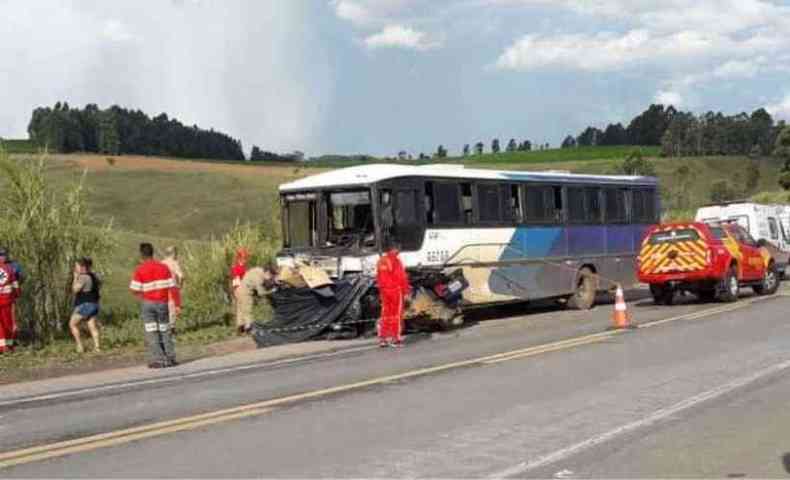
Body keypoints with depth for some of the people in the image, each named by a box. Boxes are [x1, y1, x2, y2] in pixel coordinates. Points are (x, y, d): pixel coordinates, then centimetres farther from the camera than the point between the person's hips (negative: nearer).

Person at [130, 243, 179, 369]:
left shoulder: (140, 270, -6)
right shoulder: (164, 267, 3)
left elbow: (134, 289, -10)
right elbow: (172, 287, 0)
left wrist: (142, 296, 12)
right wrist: (177, 304, 3)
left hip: (148, 303, -3)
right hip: (162, 303, 3)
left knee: (151, 333, 1)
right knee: (165, 331, 13)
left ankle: (157, 360, -4)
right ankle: (170, 358, 11)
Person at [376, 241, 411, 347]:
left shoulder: (381, 261, 7)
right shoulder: (395, 260, -13)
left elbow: (378, 278, 11)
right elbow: (402, 277, -14)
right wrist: (406, 291, -7)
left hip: (384, 291, 6)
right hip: (396, 291, -6)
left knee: (385, 314, 10)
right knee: (397, 315, 1)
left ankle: (383, 338, 10)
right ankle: (395, 339, 2)